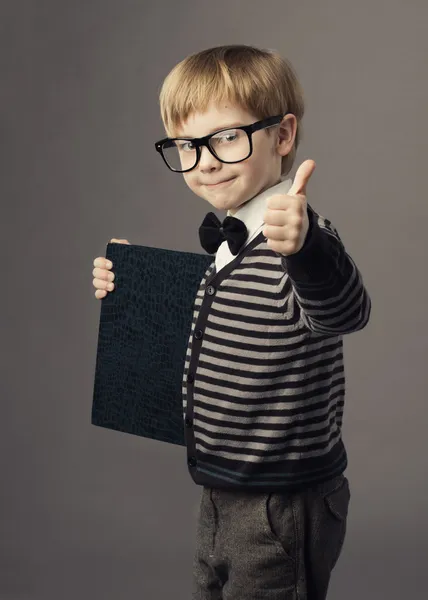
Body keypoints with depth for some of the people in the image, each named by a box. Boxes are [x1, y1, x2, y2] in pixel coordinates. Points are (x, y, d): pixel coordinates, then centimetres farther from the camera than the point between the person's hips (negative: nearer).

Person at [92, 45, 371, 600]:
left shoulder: (300, 243, -22)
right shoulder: (228, 242, 6)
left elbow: (343, 314, -43)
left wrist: (304, 247, -62)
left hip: (281, 510, -9)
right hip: (223, 496, 9)